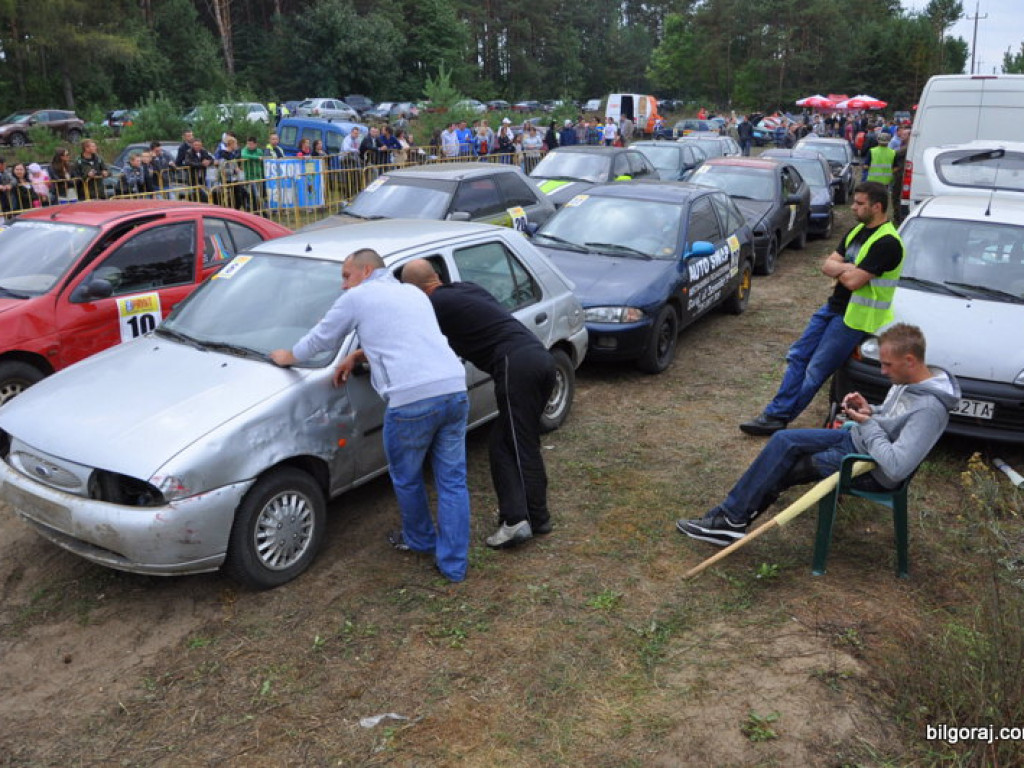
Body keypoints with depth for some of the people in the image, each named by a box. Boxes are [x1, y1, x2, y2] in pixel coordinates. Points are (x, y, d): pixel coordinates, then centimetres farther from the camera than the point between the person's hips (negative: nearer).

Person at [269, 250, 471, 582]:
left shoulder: (357, 297, 8)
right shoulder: (414, 293, 26)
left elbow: (319, 340, 19)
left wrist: (286, 356, 37)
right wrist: (357, 356, 32)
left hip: (412, 400, -6)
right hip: (455, 391, 6)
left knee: (406, 479, 19)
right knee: (452, 480, 12)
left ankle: (419, 539, 40)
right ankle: (454, 563, 17)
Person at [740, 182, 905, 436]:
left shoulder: (887, 242, -19)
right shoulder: (857, 231, 11)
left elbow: (853, 281, -25)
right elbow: (827, 265, 6)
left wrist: (839, 269, -5)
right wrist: (847, 268, -14)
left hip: (856, 317, -9)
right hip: (833, 307, 10)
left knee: (816, 371, -4)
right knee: (797, 357, 7)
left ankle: (779, 416, 4)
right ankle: (775, 415, 10)